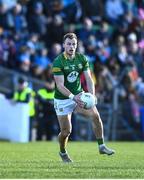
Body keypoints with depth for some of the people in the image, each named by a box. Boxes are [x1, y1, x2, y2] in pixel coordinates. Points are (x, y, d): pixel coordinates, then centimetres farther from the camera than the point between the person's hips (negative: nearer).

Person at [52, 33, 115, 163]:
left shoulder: (82, 59, -3)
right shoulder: (58, 62, -18)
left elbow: (88, 79, -5)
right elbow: (60, 85, -23)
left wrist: (92, 95, -23)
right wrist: (73, 97, -36)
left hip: (79, 95, 4)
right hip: (62, 99, -4)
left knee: (95, 114, -18)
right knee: (66, 131, -2)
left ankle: (101, 146, -8)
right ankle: (63, 152, 28)